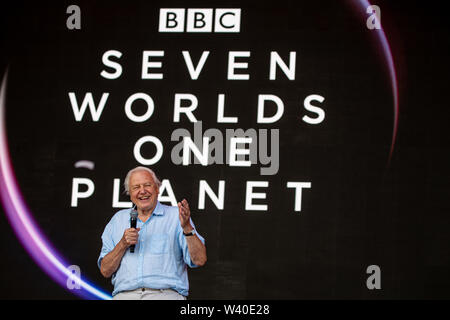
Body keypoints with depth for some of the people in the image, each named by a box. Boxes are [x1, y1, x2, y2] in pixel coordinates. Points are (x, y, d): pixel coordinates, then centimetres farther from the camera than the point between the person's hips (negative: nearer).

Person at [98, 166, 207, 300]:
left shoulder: (175, 216, 9)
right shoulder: (118, 219, 17)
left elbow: (199, 261, -1)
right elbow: (105, 271, 12)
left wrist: (187, 227, -13)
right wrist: (123, 244, -2)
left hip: (166, 293, -2)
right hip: (125, 294, 2)